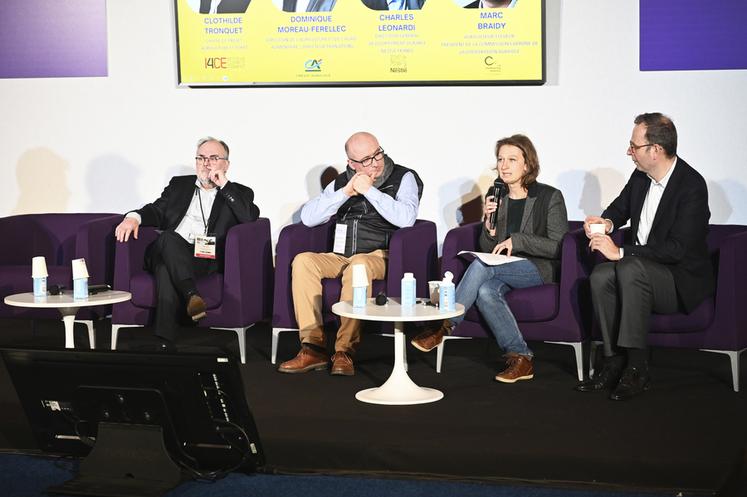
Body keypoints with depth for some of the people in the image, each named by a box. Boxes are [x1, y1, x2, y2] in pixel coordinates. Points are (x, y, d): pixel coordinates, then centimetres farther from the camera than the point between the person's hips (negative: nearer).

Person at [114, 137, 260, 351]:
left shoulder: (239, 193, 18)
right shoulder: (179, 185, 29)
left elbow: (251, 217, -2)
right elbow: (156, 211, 18)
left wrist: (224, 185, -1)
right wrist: (134, 217, -4)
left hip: (206, 259, -2)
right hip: (167, 253, 2)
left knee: (166, 269, -35)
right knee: (168, 237, -36)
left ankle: (166, 341, -44)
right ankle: (192, 295, -50)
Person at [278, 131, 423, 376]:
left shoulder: (404, 178, 1)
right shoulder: (342, 182, 14)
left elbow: (406, 218, -18)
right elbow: (308, 217, 3)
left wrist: (369, 191, -15)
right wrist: (347, 192, -6)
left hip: (380, 257, -5)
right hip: (341, 257, 5)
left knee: (358, 264, -38)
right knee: (303, 261, -23)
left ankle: (345, 351, -35)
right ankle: (313, 348, -25)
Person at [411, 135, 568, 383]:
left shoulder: (550, 197, -3)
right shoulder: (496, 198, 11)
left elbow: (559, 247, -9)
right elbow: (487, 248, 13)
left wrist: (517, 240, -17)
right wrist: (489, 226, -9)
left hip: (540, 269, -5)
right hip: (505, 270, 5)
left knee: (482, 265, -30)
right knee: (486, 291, -32)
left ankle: (444, 326, -23)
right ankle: (520, 359, -27)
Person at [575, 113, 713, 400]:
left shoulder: (692, 185, -19)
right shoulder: (640, 177, 4)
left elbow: (676, 249, -26)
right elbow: (620, 208, 24)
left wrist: (621, 252, -27)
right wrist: (607, 222, -1)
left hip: (683, 281, -7)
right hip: (638, 268, 7)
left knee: (631, 268, -35)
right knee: (601, 276, -23)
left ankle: (637, 368, -30)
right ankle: (615, 362, -20)